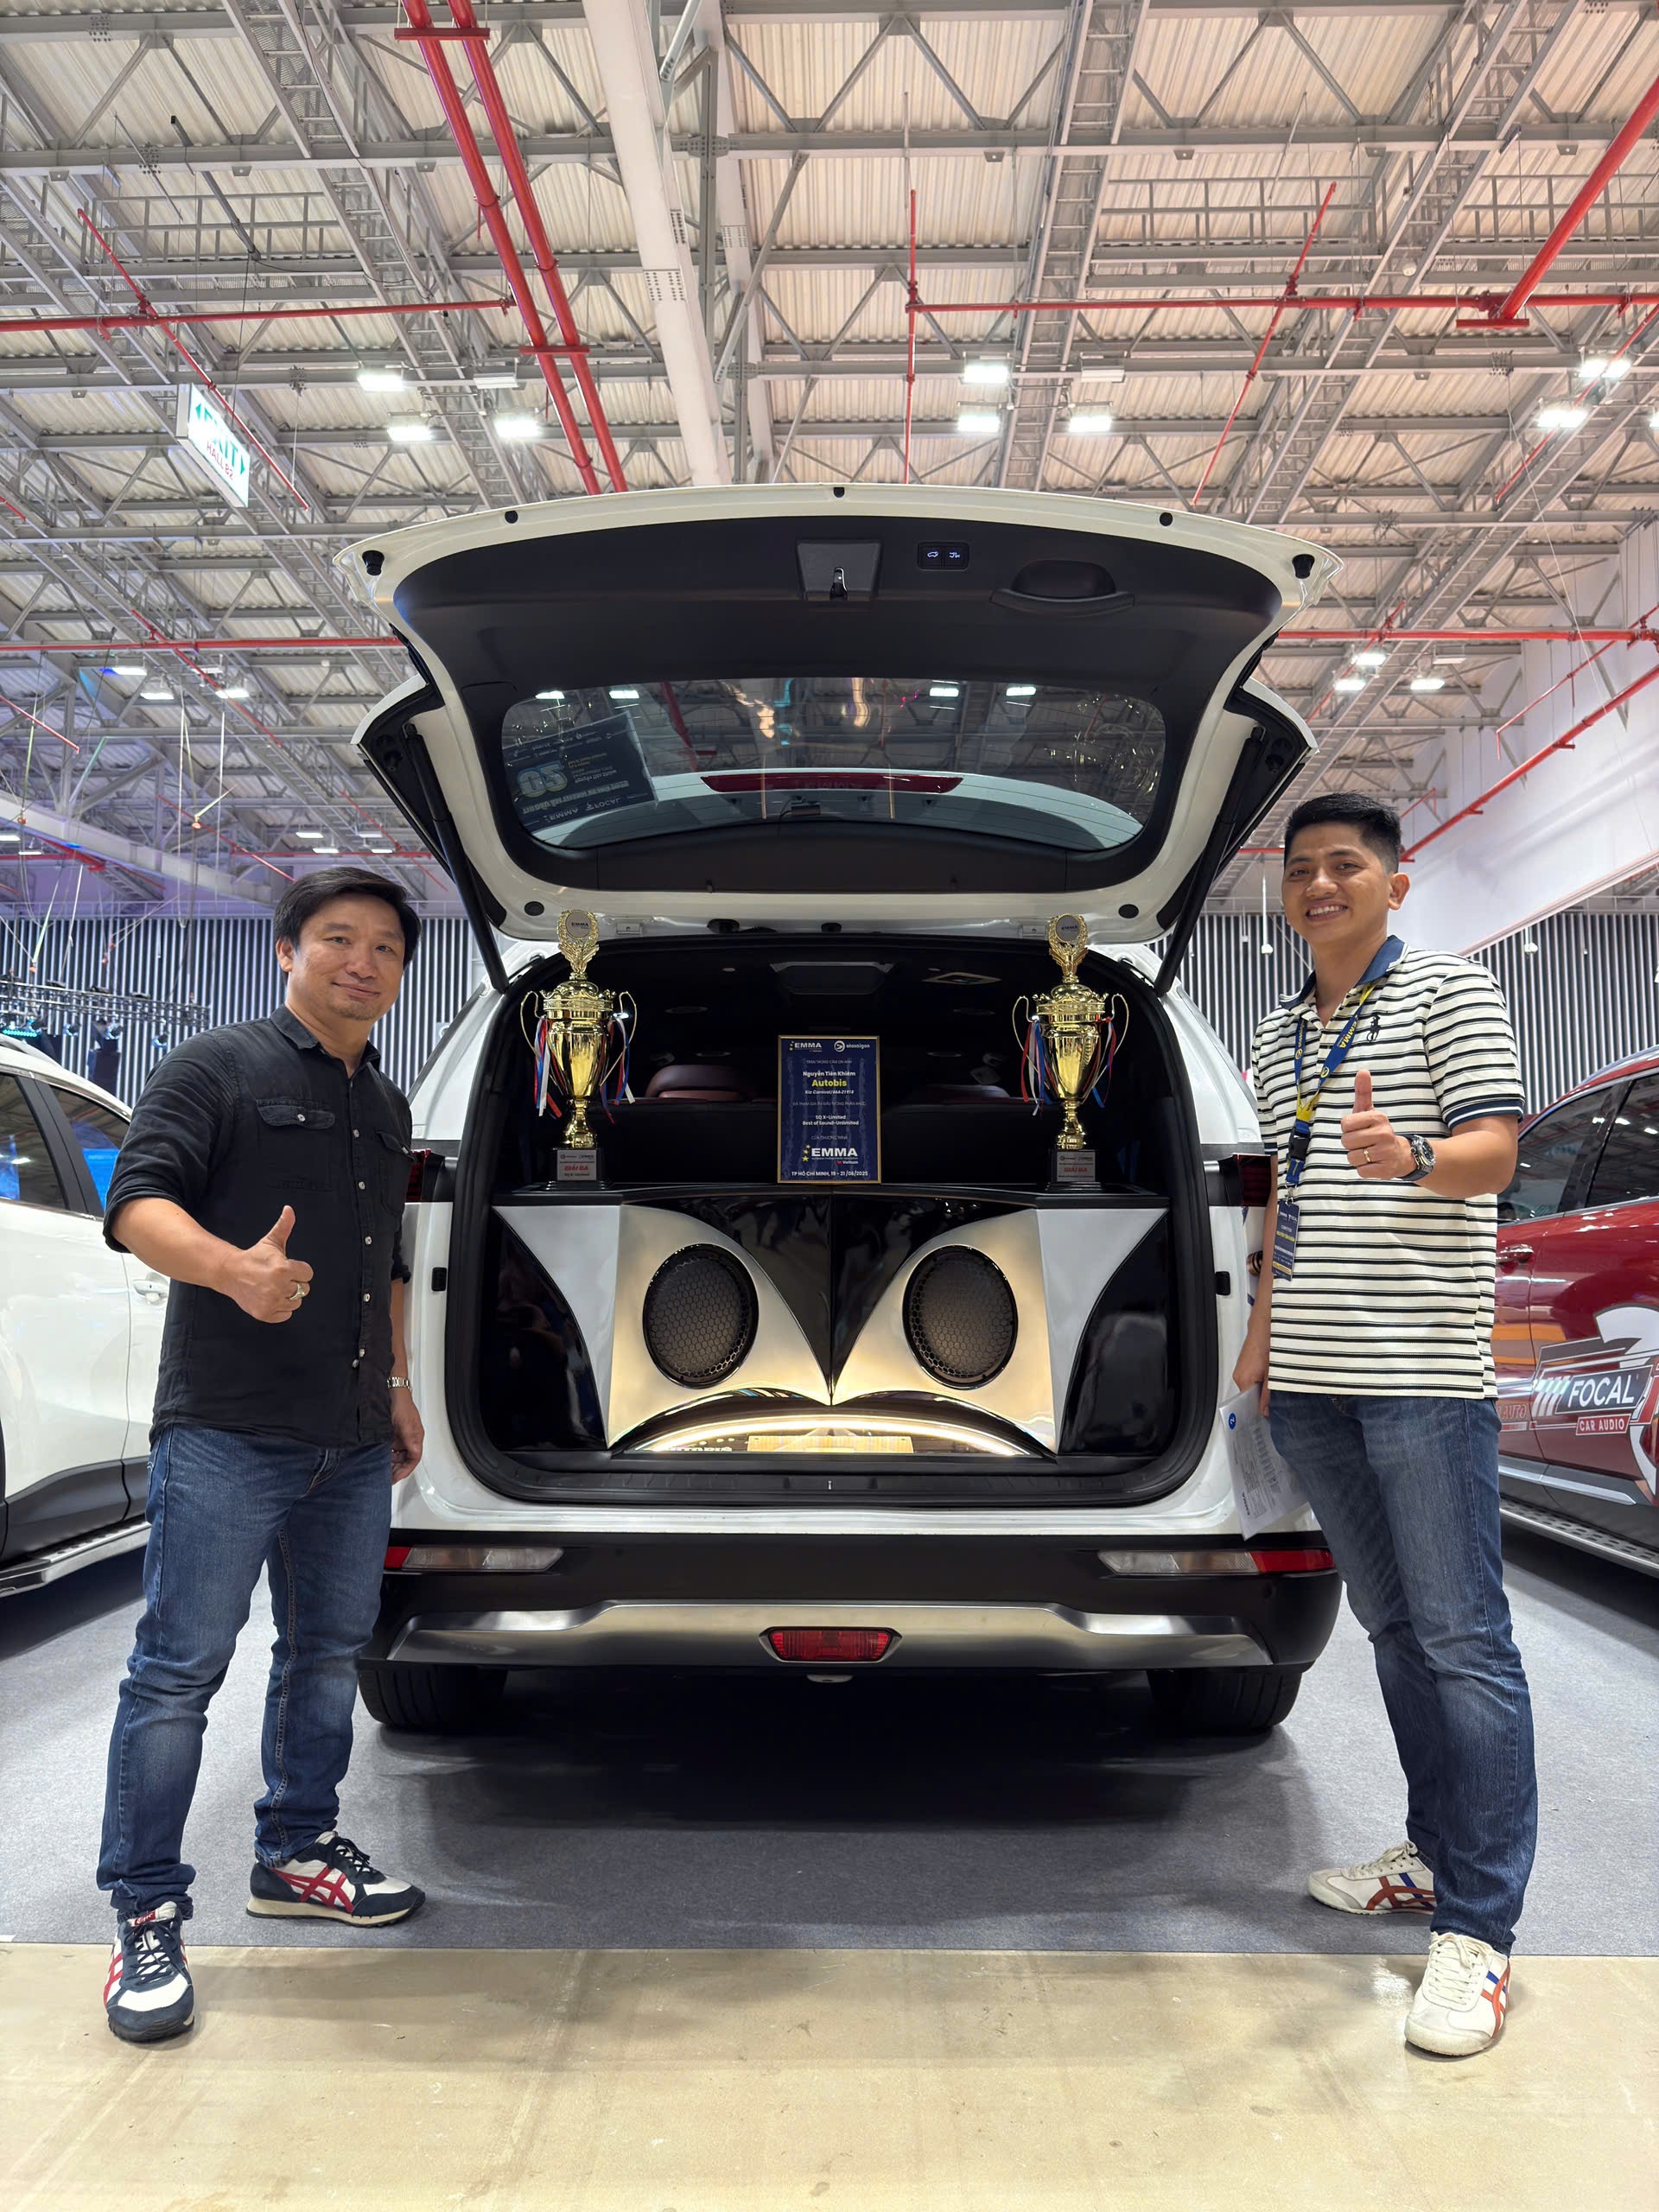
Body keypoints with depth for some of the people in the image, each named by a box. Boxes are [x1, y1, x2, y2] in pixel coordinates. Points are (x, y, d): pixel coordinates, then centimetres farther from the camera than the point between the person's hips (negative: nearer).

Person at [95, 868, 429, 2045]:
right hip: (225, 1430, -7)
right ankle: (148, 1914, 7)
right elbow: (138, 1201, -15)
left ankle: (297, 1849, 32)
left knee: (331, 1652, 16)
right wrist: (231, 1269, -33)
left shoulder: (388, 1110, 18)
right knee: (180, 1669, -3)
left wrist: (398, 1383, 22)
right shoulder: (217, 1068, -3)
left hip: (354, 1441, 7)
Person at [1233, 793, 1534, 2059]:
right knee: (1391, 1628, 14)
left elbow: (1496, 1149, -11)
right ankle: (1438, 1858, 27)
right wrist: (1261, 1329, 18)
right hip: (1310, 1381, 7)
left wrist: (1410, 1160, -33)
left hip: (1424, 1373, -7)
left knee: (1462, 1639, -5)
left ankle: (1479, 1931, 0)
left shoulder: (1451, 994, 0)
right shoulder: (1277, 1036, 18)